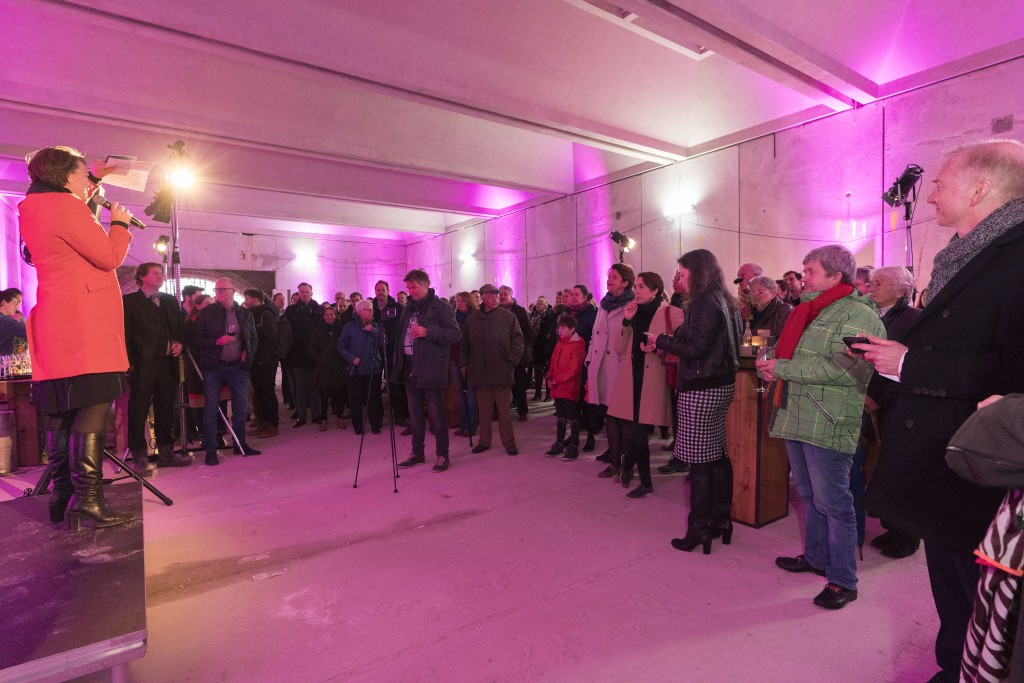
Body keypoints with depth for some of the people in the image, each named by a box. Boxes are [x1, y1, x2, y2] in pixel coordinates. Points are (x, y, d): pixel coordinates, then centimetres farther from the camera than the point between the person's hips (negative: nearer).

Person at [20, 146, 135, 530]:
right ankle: (87, 501, -15)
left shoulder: (35, 209, 21)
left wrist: (95, 180, 41)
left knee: (62, 414, 10)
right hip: (85, 325, -10)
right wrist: (119, 222, 6)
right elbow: (110, 257, -12)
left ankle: (62, 499, 15)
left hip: (56, 332, 10)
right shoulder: (63, 206, -7)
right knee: (92, 410, -13)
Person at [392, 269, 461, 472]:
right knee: (415, 413, 14)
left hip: (432, 369, -7)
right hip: (410, 367, 7)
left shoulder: (441, 307, -7)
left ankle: (443, 455, 10)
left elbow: (455, 334, -14)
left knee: (436, 413, -1)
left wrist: (427, 331, -21)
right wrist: (398, 362, 14)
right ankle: (417, 453, 26)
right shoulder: (408, 309, 16)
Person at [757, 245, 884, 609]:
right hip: (797, 417, 9)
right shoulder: (811, 311, 18)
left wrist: (782, 368, -18)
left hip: (827, 424, -9)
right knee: (810, 496, 19)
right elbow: (792, 353, 23)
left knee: (832, 502, 1)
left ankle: (842, 580, 15)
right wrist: (773, 365, 1)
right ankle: (816, 556, 35)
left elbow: (839, 367, -23)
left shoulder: (859, 316, -11)